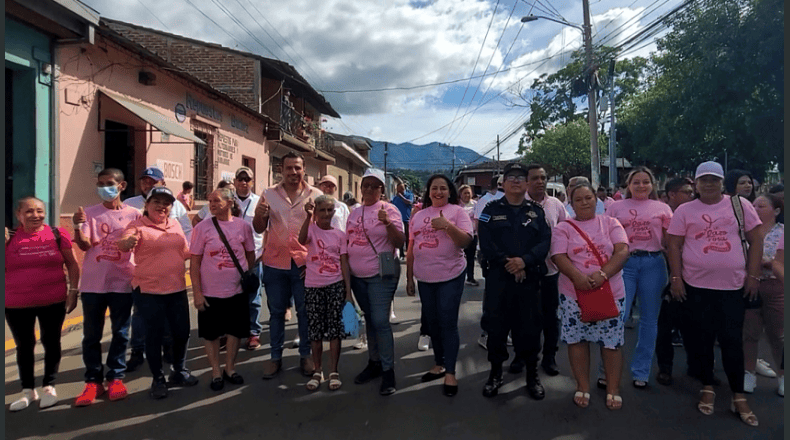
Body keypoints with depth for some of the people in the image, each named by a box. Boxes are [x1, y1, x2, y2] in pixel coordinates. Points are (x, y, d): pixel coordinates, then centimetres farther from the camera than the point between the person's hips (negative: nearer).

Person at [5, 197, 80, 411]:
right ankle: (28, 390, 27)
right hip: (16, 304, 1)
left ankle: (49, 386, 25)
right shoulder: (9, 238, -1)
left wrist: (73, 291, -3)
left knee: (51, 342, 9)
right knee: (24, 346, 12)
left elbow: (72, 264, 2)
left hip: (53, 301, -1)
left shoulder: (57, 235, -4)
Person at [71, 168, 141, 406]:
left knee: (120, 333, 8)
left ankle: (115, 377, 21)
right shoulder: (89, 213, 0)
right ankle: (93, 380, 20)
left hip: (122, 282, 0)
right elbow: (84, 245, -9)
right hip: (93, 283, 0)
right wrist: (77, 227, -28)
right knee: (91, 334, 8)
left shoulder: (134, 214, 1)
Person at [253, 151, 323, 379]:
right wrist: (259, 215, -16)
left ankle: (306, 355, 22)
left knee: (305, 312, 8)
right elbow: (259, 229, 5)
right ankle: (275, 356, 23)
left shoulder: (316, 195, -1)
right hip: (275, 262, 2)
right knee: (276, 312, 12)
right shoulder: (269, 194, 3)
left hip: (304, 263, -1)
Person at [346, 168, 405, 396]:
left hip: (381, 275, -6)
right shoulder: (355, 212, 11)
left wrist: (388, 223, -29)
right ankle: (374, 362, 28)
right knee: (369, 319, 15)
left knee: (380, 321, -10)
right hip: (357, 276, 6)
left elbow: (399, 242, -12)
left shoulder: (389, 209, -7)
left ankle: (388, 370, 1)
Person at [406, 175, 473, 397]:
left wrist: (447, 225, -25)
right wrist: (409, 278, 12)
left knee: (448, 324, -3)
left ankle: (450, 373, 8)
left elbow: (466, 241, -12)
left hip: (450, 277, -5)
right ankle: (438, 364, 30)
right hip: (424, 279, 5)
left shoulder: (458, 212, -3)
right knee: (432, 323, 14)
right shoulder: (418, 216, 10)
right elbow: (411, 249, 13)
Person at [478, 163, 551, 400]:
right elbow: (485, 242, -5)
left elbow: (545, 241, -2)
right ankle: (495, 374, 21)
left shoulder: (536, 211, 10)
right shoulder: (491, 209, 5)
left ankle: (532, 375, 22)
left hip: (529, 278, 1)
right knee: (496, 325, 4)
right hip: (498, 277, -1)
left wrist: (524, 260, -18)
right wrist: (506, 262, -16)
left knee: (530, 326, 5)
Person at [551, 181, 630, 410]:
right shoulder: (563, 228, 3)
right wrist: (578, 278, -25)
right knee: (577, 340, 6)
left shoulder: (611, 223, 6)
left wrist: (602, 274, -22)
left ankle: (613, 389, 20)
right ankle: (583, 387, 21)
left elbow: (622, 251, -6)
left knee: (612, 342, 5)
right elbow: (559, 257, -8)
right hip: (574, 294, 0)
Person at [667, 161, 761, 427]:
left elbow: (755, 241, 5)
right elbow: (674, 245, 1)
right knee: (701, 339, 9)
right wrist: (676, 278, -6)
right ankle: (707, 387, 25)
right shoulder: (685, 210, 2)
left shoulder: (740, 205, 4)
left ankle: (739, 396, 17)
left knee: (732, 340, 4)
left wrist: (753, 275, -1)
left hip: (733, 285, 0)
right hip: (696, 285, 0)